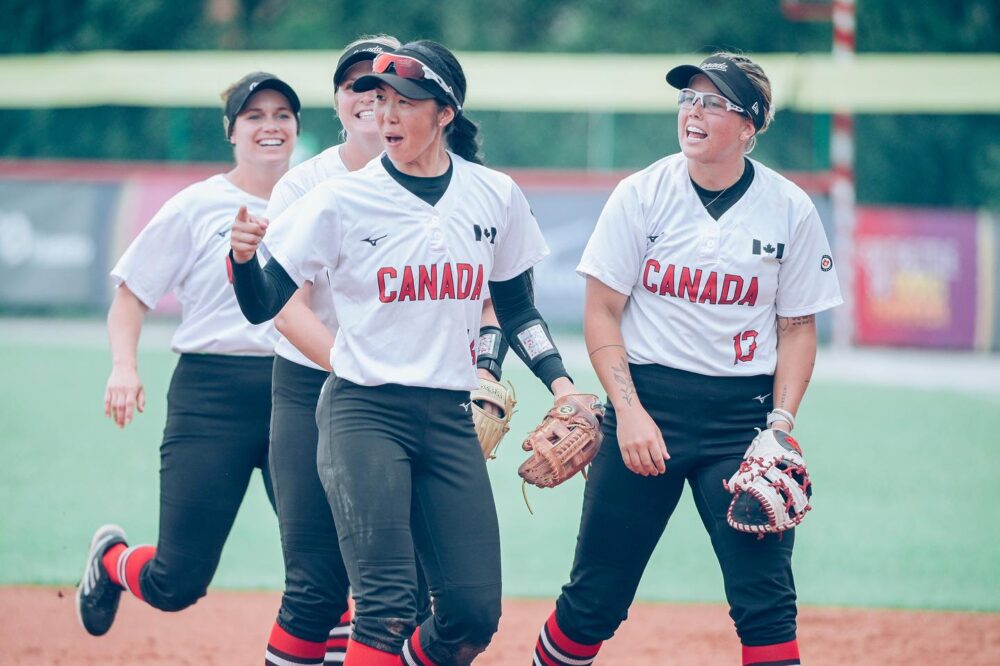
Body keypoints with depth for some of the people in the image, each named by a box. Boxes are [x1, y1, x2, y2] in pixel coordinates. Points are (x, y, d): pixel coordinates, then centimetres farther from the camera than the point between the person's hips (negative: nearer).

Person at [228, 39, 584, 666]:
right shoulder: (343, 199, -5)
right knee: (388, 608, -15)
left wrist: (560, 381, 2)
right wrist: (244, 255, -26)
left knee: (474, 614, -3)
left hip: (451, 420, 3)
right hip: (364, 414, -3)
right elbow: (264, 305, -5)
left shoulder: (497, 196, 4)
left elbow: (516, 308, 16)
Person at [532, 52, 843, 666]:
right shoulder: (642, 194, -2)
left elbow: (798, 327, 6)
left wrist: (781, 423, -7)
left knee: (766, 596, -8)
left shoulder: (791, 210, 0)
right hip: (646, 401, 0)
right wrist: (628, 410, -11)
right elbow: (602, 311, 0)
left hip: (742, 411, 0)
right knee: (595, 597, 2)